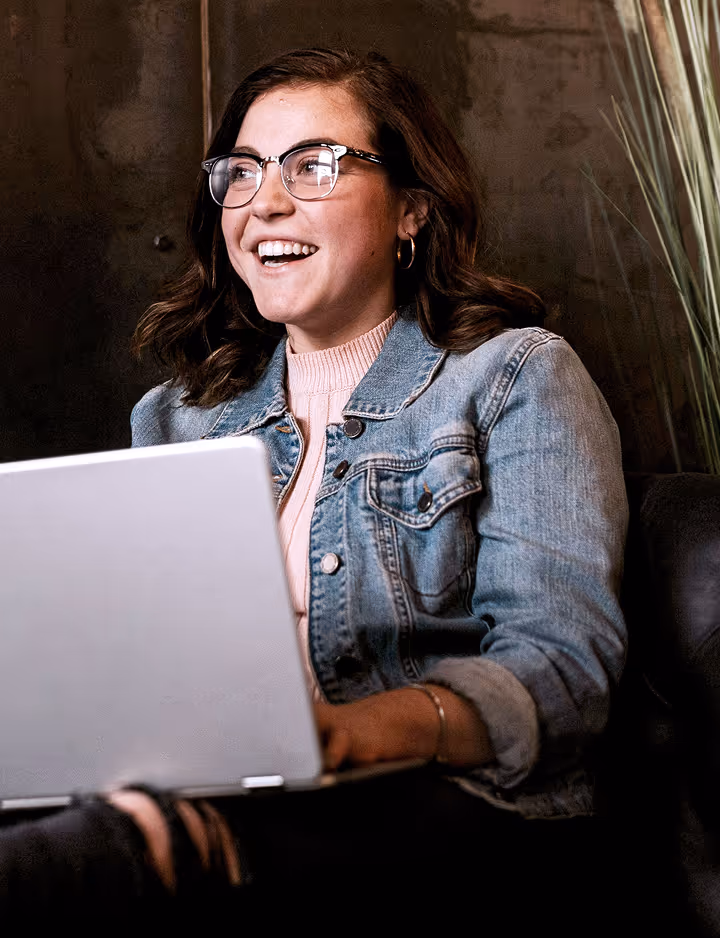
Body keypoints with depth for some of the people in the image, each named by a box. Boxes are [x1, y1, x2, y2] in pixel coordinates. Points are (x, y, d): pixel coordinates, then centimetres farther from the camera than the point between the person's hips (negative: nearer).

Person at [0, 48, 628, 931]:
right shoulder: (176, 416, 22)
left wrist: (354, 730, -28)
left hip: (456, 807, -4)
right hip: (222, 796, 5)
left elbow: (564, 658, -7)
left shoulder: (516, 377, 6)